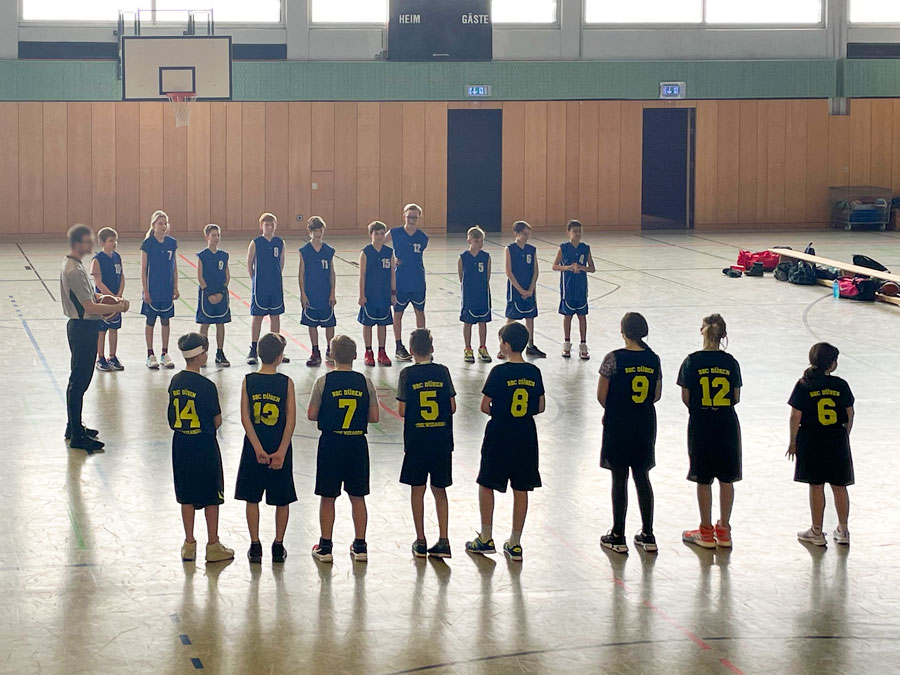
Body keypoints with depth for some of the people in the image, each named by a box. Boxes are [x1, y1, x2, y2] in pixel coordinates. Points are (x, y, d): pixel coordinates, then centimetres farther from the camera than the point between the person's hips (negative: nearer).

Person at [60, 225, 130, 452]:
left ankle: (74, 427, 29)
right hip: (82, 329, -11)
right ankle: (77, 436, -2)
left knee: (79, 380, 18)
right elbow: (89, 307, -24)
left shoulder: (73, 265, 11)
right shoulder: (73, 271, -22)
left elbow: (90, 295, 21)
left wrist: (111, 299, 6)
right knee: (79, 382, -6)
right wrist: (117, 307, -14)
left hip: (83, 328, 11)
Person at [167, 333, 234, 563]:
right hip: (204, 445, -6)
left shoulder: (176, 381, 0)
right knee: (211, 497, 6)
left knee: (187, 496, 13)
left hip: (181, 445, 6)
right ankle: (213, 546, 12)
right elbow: (217, 420, -10)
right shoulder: (206, 386, -18)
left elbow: (173, 419, 7)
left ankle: (189, 545, 18)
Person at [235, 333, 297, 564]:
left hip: (254, 447, 1)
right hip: (280, 448, -1)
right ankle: (278, 546, 15)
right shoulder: (286, 383, -8)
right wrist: (281, 452, -12)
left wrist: (258, 449, -10)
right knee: (282, 500, 12)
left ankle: (255, 546, 11)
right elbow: (291, 419, -13)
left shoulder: (248, 381, -5)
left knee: (252, 498, 12)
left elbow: (245, 418, -10)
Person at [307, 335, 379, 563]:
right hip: (357, 444, 2)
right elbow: (374, 417, 0)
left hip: (331, 443, -2)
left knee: (327, 497, 8)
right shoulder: (365, 382, -3)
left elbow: (311, 414, -6)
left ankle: (325, 547, 12)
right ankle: (360, 546, 16)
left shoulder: (324, 381, -8)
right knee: (357, 497, 12)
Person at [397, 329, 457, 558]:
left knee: (417, 489, 10)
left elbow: (403, 411, -8)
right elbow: (452, 407, -1)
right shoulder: (442, 372, -2)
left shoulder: (408, 374, -7)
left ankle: (420, 542, 12)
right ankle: (443, 541, 4)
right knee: (439, 490, 11)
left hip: (416, 441, -2)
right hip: (442, 441, 2)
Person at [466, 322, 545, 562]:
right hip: (526, 437, 4)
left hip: (499, 436, -4)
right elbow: (540, 407, 7)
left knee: (486, 484, 11)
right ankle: (515, 544, 14)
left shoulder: (500, 372, -14)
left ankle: (486, 539, 14)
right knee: (521, 489, 9)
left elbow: (484, 406, -10)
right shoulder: (534, 372, 0)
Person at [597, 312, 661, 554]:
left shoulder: (614, 359, -14)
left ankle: (618, 537, 11)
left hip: (618, 425, -4)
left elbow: (602, 396, -9)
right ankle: (648, 536, 17)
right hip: (645, 425, 4)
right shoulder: (653, 359, -1)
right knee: (642, 478, 13)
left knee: (619, 480, 4)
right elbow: (656, 395, 6)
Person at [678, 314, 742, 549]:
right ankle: (724, 530, 18)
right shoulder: (730, 362, -4)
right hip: (727, 425, 2)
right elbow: (736, 398, 1)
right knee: (726, 479, 11)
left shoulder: (692, 361, -9)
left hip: (701, 426, -2)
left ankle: (706, 531, 14)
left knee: (703, 480, 7)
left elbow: (686, 397, -6)